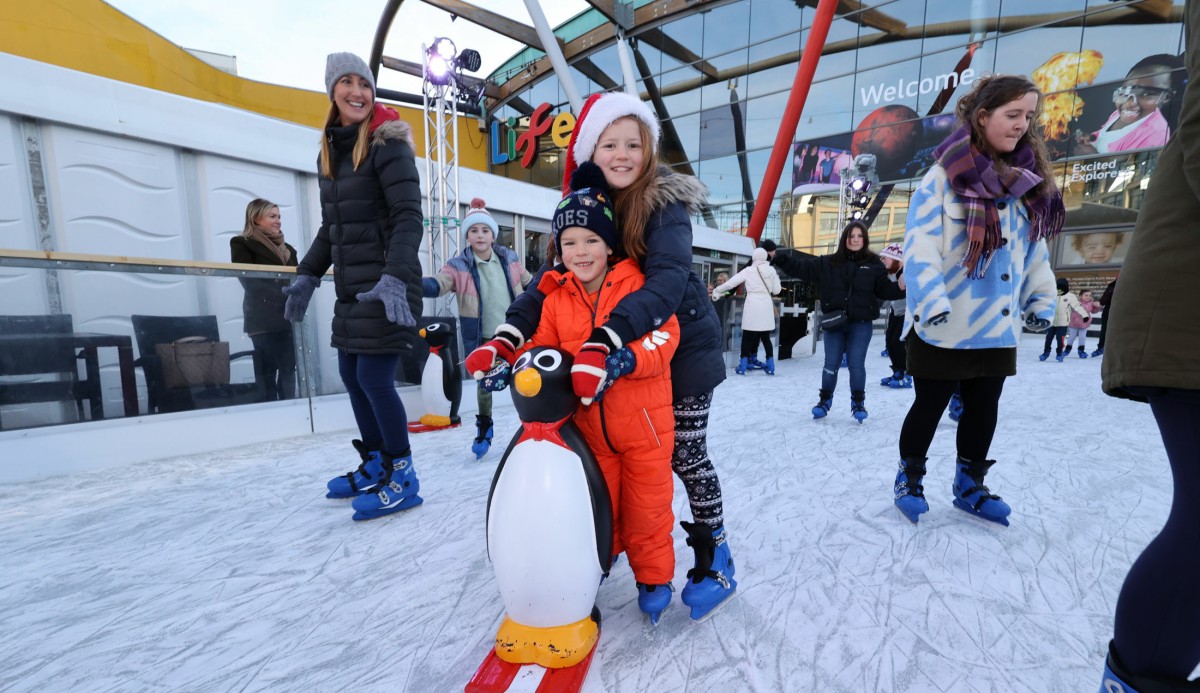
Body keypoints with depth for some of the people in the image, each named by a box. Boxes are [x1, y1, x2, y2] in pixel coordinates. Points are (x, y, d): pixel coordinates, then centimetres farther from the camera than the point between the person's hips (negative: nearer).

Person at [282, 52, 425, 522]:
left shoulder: (388, 144, -6)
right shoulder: (330, 151, 17)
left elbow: (409, 218, -16)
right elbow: (331, 226, 22)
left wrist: (395, 276, -28)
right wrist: (308, 273, 18)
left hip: (387, 284, -8)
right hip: (351, 288, 8)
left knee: (374, 378, -9)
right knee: (351, 376, 10)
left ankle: (403, 478, 6)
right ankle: (373, 466, 27)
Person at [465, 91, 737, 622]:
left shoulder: (665, 204, -17)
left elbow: (667, 280, -33)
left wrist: (605, 341, -47)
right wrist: (507, 338, -24)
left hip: (682, 346, -4)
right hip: (628, 355, 5)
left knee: (685, 455, 3)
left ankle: (714, 559, 26)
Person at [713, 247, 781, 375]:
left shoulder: (748, 270, -3)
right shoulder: (771, 270, 5)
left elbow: (730, 283, -2)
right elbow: (776, 291, 9)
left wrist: (716, 291, 11)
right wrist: (776, 279, 26)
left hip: (752, 307, -3)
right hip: (766, 307, 3)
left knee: (747, 336, 5)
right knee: (765, 337, 11)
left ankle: (743, 366, 4)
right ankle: (770, 366, 13)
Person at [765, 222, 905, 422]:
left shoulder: (874, 264, 0)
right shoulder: (829, 263, 2)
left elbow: (884, 290, -2)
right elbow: (801, 267, -2)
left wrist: (901, 286, -23)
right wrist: (777, 255, -11)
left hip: (861, 324, -1)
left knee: (856, 364, 3)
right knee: (831, 363, 9)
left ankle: (858, 402, 21)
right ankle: (825, 400, 25)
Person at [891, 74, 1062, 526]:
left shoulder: (1027, 182, 12)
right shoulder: (944, 175, -9)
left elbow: (1035, 250, 16)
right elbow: (920, 246, -17)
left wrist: (1041, 302, 11)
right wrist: (933, 305, -24)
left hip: (998, 327, 6)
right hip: (944, 328, -6)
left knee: (983, 409, 15)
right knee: (929, 406, 6)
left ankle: (969, 485, 32)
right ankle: (909, 480, 25)